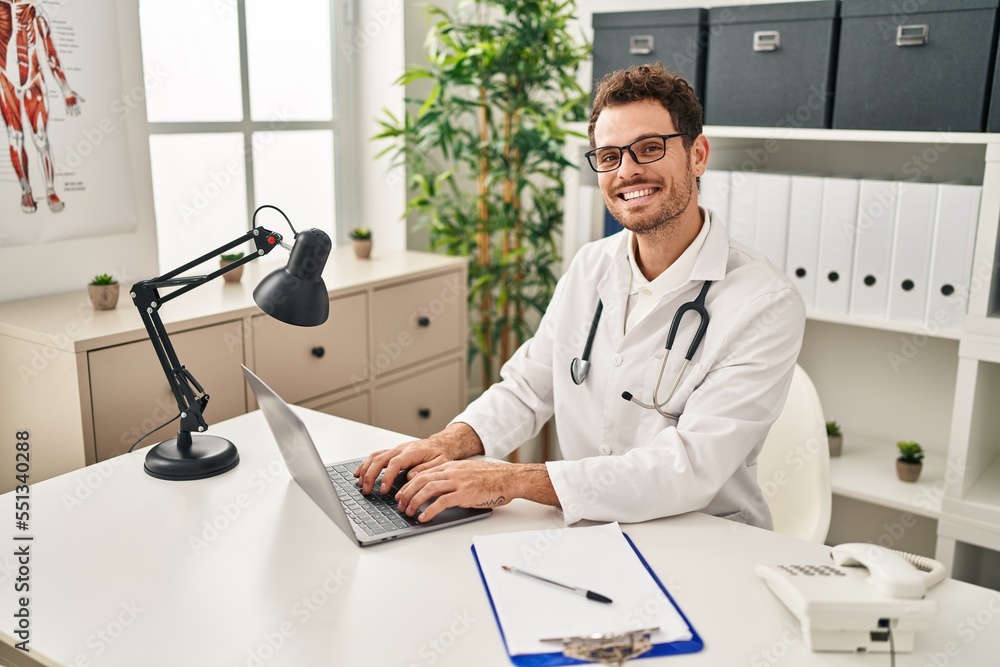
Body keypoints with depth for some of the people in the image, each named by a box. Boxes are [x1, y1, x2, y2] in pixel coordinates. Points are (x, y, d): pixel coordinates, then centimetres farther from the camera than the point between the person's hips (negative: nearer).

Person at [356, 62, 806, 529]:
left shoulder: (765, 305, -16)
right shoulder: (589, 267, 5)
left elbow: (689, 470, -23)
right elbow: (527, 389, 10)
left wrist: (512, 480, -28)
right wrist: (449, 443, -10)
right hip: (584, 537, 5)